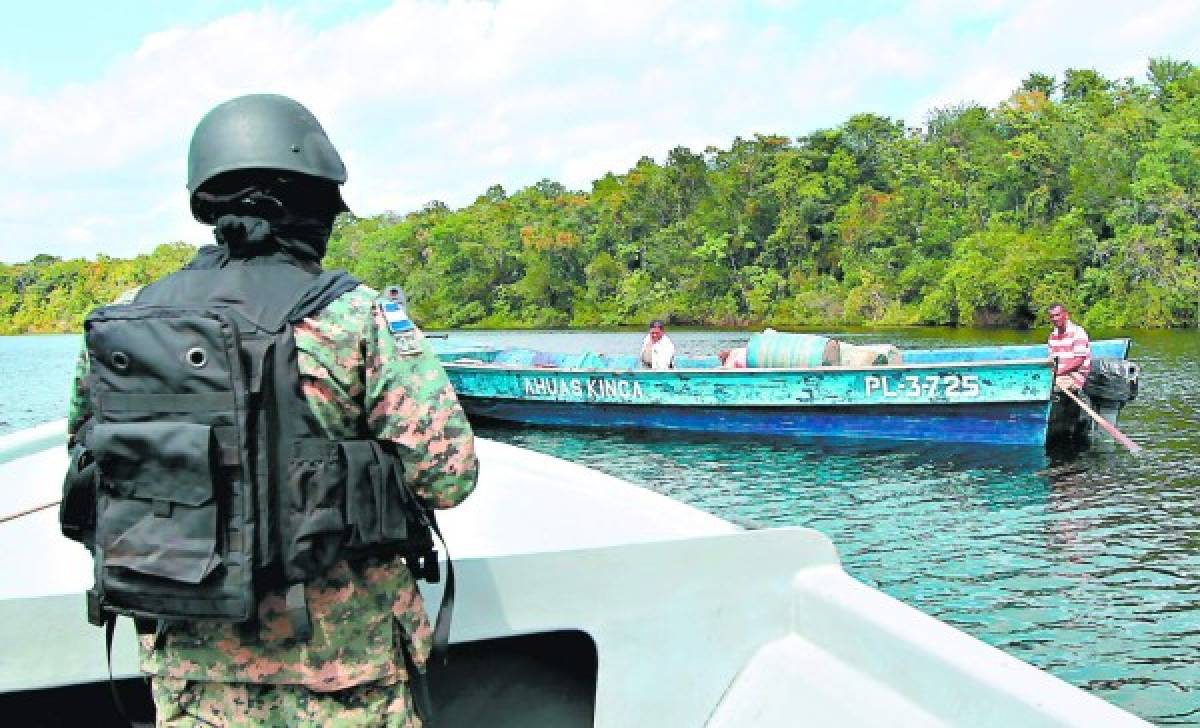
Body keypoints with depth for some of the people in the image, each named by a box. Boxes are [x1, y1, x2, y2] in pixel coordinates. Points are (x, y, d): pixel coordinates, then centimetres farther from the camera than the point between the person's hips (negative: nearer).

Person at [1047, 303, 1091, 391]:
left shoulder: (1077, 332, -10)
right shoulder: (1053, 335, 12)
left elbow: (1079, 360, -15)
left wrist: (1060, 372, -22)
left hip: (1075, 376, -7)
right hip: (1059, 375, 7)